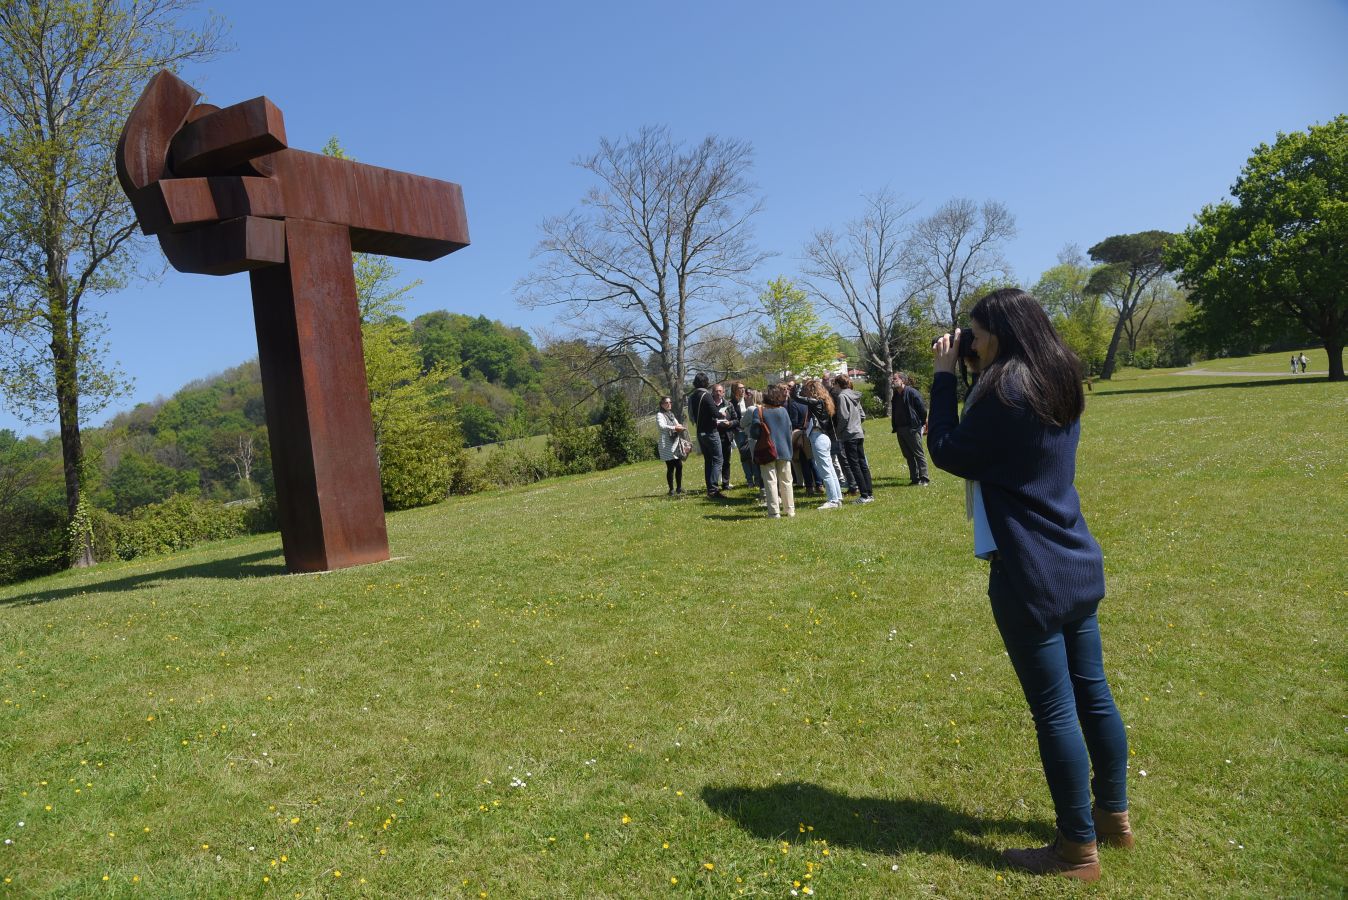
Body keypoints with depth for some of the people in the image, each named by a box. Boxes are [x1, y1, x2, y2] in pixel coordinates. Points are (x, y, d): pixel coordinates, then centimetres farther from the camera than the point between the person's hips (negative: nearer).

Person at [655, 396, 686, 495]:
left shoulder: (671, 414, 19)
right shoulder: (660, 415, -5)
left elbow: (677, 425, 22)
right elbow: (662, 426, -22)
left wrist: (681, 427, -2)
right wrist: (675, 428, -28)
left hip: (675, 443, 7)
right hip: (666, 446, -7)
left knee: (679, 466, 4)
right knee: (670, 468, -6)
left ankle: (679, 488, 15)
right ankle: (671, 489, 0)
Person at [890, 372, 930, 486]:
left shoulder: (912, 392, -11)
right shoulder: (896, 395, 13)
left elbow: (922, 409, -10)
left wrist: (922, 424, -7)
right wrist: (894, 427, 11)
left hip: (912, 429, -8)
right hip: (900, 430, 8)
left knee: (919, 454, -2)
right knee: (908, 455, 12)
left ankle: (924, 478, 0)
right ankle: (914, 478, 19)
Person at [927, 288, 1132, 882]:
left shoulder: (1006, 389, -18)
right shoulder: (1060, 384, 9)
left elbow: (948, 453, -9)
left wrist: (944, 376, -4)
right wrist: (968, 377, 10)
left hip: (1031, 574, -9)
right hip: (1077, 564, 9)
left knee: (1054, 711, 3)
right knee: (1092, 693, 20)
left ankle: (1078, 849, 17)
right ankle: (1113, 815, 36)